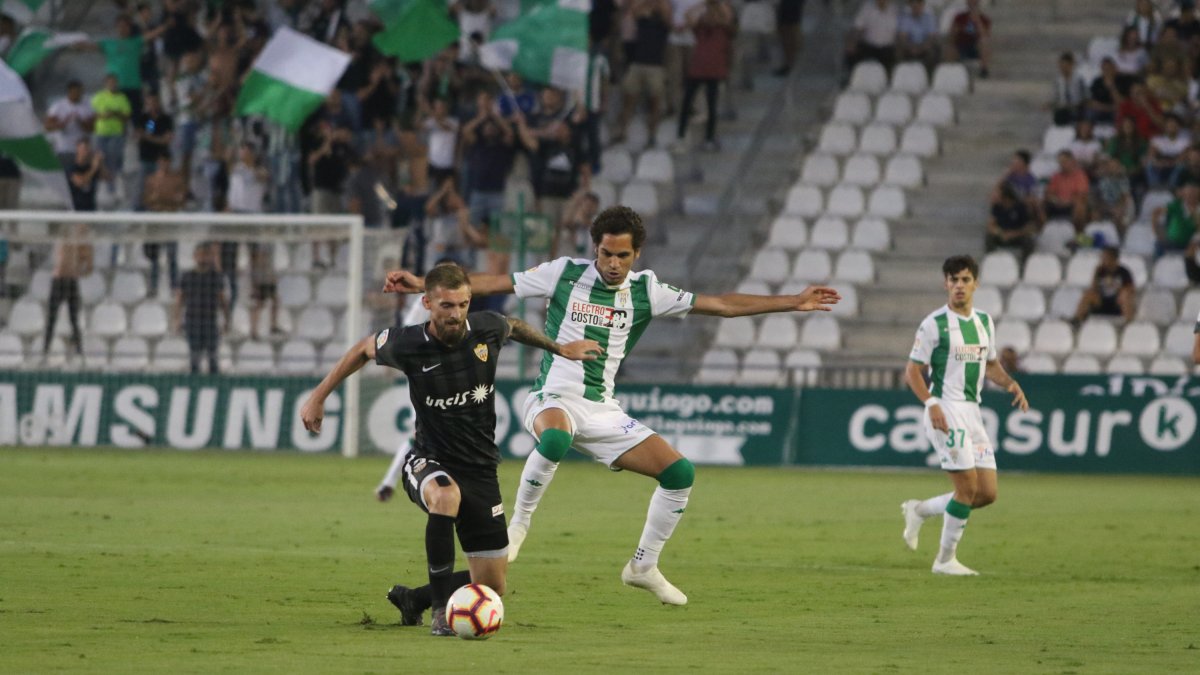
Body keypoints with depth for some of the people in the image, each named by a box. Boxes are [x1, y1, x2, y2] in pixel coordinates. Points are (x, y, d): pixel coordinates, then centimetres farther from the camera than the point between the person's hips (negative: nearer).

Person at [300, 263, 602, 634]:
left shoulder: (487, 329, -11)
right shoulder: (407, 344, -16)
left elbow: (514, 326, 15)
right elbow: (365, 349, 6)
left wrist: (559, 348, 23)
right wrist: (318, 397, 11)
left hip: (480, 468, 4)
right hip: (428, 464, -4)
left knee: (493, 587, 2)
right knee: (447, 496, -42)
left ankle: (412, 599, 29)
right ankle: (441, 608, -30)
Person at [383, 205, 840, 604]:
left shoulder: (644, 291, 5)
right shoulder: (565, 274, -3)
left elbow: (719, 304, 7)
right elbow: (491, 283, 0)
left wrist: (793, 303, 4)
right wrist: (423, 283, -7)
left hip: (603, 411, 4)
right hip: (554, 401, -4)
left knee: (679, 472, -6)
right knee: (556, 438, -41)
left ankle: (643, 567, 12)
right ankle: (519, 523, -17)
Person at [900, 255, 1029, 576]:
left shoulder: (985, 321, 12)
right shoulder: (934, 324, -7)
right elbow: (912, 370, -6)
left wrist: (1011, 383, 5)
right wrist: (932, 404, -20)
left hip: (972, 411, 7)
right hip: (946, 411, -7)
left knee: (987, 493, 3)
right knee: (968, 487, -12)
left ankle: (919, 510, 21)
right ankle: (945, 559, 2)